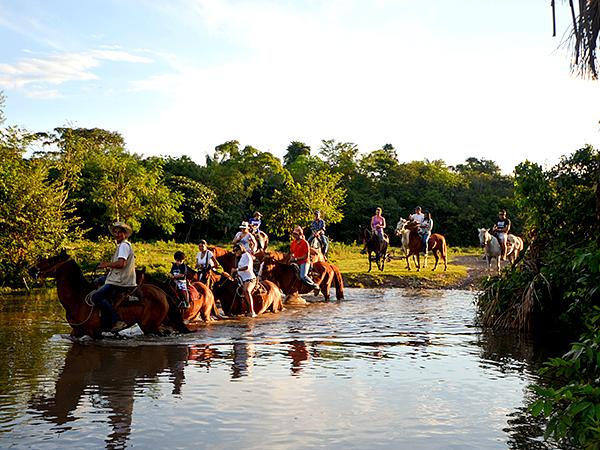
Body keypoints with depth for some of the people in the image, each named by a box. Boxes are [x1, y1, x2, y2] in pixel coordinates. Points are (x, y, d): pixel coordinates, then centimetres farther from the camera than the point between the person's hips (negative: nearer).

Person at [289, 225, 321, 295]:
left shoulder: (305, 243, -11)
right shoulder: (293, 243, 10)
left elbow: (306, 256, -13)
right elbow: (291, 252, 23)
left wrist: (296, 258, -17)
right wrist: (292, 257, 1)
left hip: (304, 262, -8)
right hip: (296, 262, 8)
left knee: (303, 276, -27)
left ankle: (315, 286, -10)